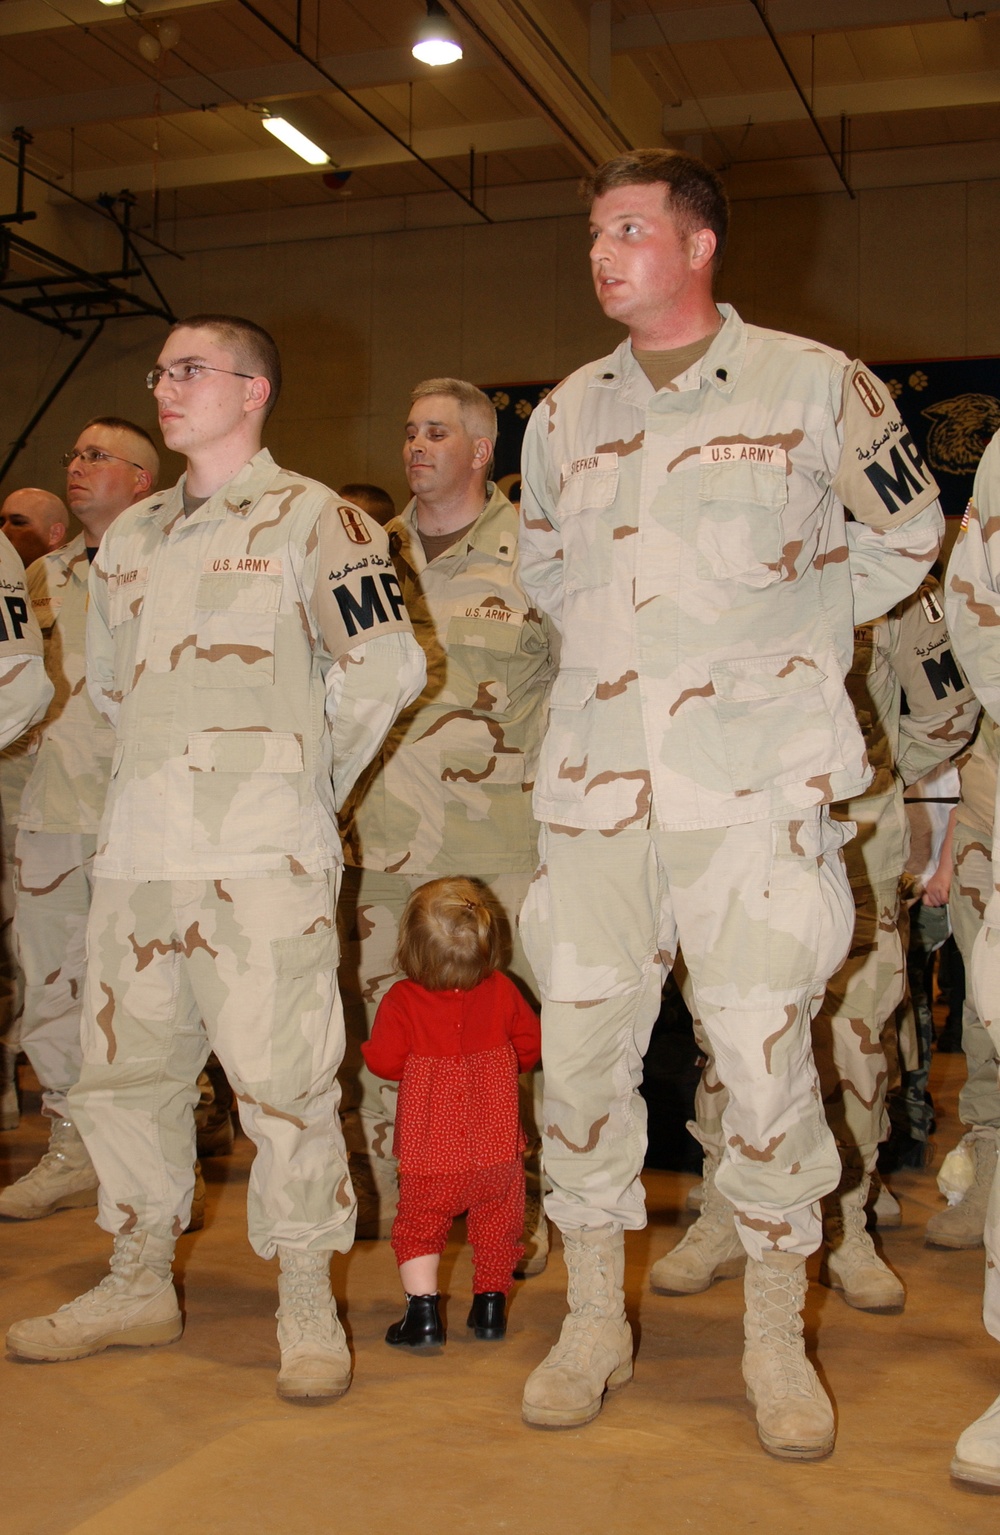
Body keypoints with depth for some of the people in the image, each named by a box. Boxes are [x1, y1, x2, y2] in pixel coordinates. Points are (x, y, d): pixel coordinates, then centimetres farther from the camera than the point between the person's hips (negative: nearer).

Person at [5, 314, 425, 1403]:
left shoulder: (313, 519, 0)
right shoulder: (129, 538, 19)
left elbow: (385, 668, -2)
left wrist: (309, 779, 5)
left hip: (262, 860, -6)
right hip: (136, 855, 7)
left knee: (282, 1080, -5)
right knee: (122, 1073, 11)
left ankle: (307, 1304, 10)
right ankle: (140, 1285, 27)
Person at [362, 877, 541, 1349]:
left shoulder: (401, 1001, -11)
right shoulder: (502, 992, -2)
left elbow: (384, 1062, -8)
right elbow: (530, 1045, 9)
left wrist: (367, 1047, 13)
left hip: (431, 1153, -2)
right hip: (498, 1147, 2)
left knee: (419, 1225, 12)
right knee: (497, 1223, 18)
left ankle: (423, 1314, 4)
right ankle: (490, 1308, 26)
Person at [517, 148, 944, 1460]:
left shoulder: (814, 385, 1)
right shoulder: (565, 415, 13)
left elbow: (902, 534, 12)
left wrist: (783, 639, 11)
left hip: (755, 782, -3)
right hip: (595, 780, 4)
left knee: (765, 1052, 0)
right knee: (579, 1047, 5)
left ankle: (777, 1336, 18)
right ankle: (596, 1320, 22)